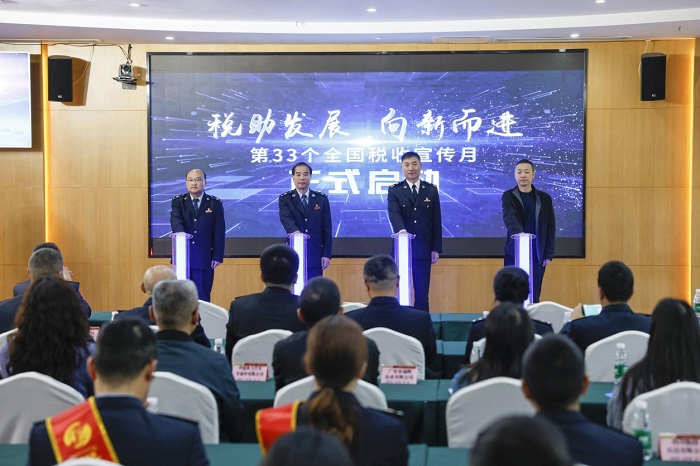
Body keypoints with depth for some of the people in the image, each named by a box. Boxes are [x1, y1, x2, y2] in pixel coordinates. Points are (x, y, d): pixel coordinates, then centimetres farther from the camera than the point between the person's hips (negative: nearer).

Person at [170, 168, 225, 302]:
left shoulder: (215, 204, 4)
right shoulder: (178, 202, 6)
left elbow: (219, 232, 1)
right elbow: (175, 220, -14)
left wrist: (217, 256, -5)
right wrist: (180, 232, -36)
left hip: (205, 257, -1)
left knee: (202, 298, 1)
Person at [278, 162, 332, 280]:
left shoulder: (322, 199, 6)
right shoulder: (285, 199, 2)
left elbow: (327, 228, 5)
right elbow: (286, 218, -17)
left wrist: (326, 254, -1)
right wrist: (295, 231, -39)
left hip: (315, 254, 1)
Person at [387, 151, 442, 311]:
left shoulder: (431, 190, 8)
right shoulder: (394, 190, 2)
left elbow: (436, 221, 7)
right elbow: (394, 213, -15)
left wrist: (436, 248, 1)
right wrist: (401, 230, -36)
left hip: (423, 250, 1)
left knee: (422, 293, 2)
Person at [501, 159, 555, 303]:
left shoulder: (545, 198, 7)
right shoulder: (508, 196, 0)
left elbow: (551, 227, 7)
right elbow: (509, 217, -19)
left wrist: (549, 255, 1)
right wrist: (519, 232, -40)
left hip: (537, 255, 2)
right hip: (514, 254, -2)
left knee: (534, 296, 3)